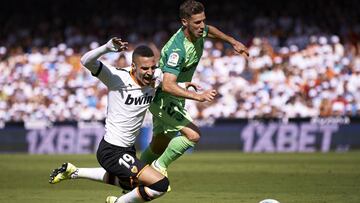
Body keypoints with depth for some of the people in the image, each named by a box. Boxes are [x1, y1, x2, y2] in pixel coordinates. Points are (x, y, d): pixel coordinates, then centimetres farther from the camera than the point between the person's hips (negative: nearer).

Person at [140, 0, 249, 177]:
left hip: (176, 99, 9)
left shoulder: (199, 32, -5)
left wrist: (233, 42, 24)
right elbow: (167, 85, -42)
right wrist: (198, 96, -50)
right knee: (193, 134, -22)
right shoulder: (177, 49, -33)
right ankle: (160, 166, -4)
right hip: (162, 97, -9)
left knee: (159, 146, 16)